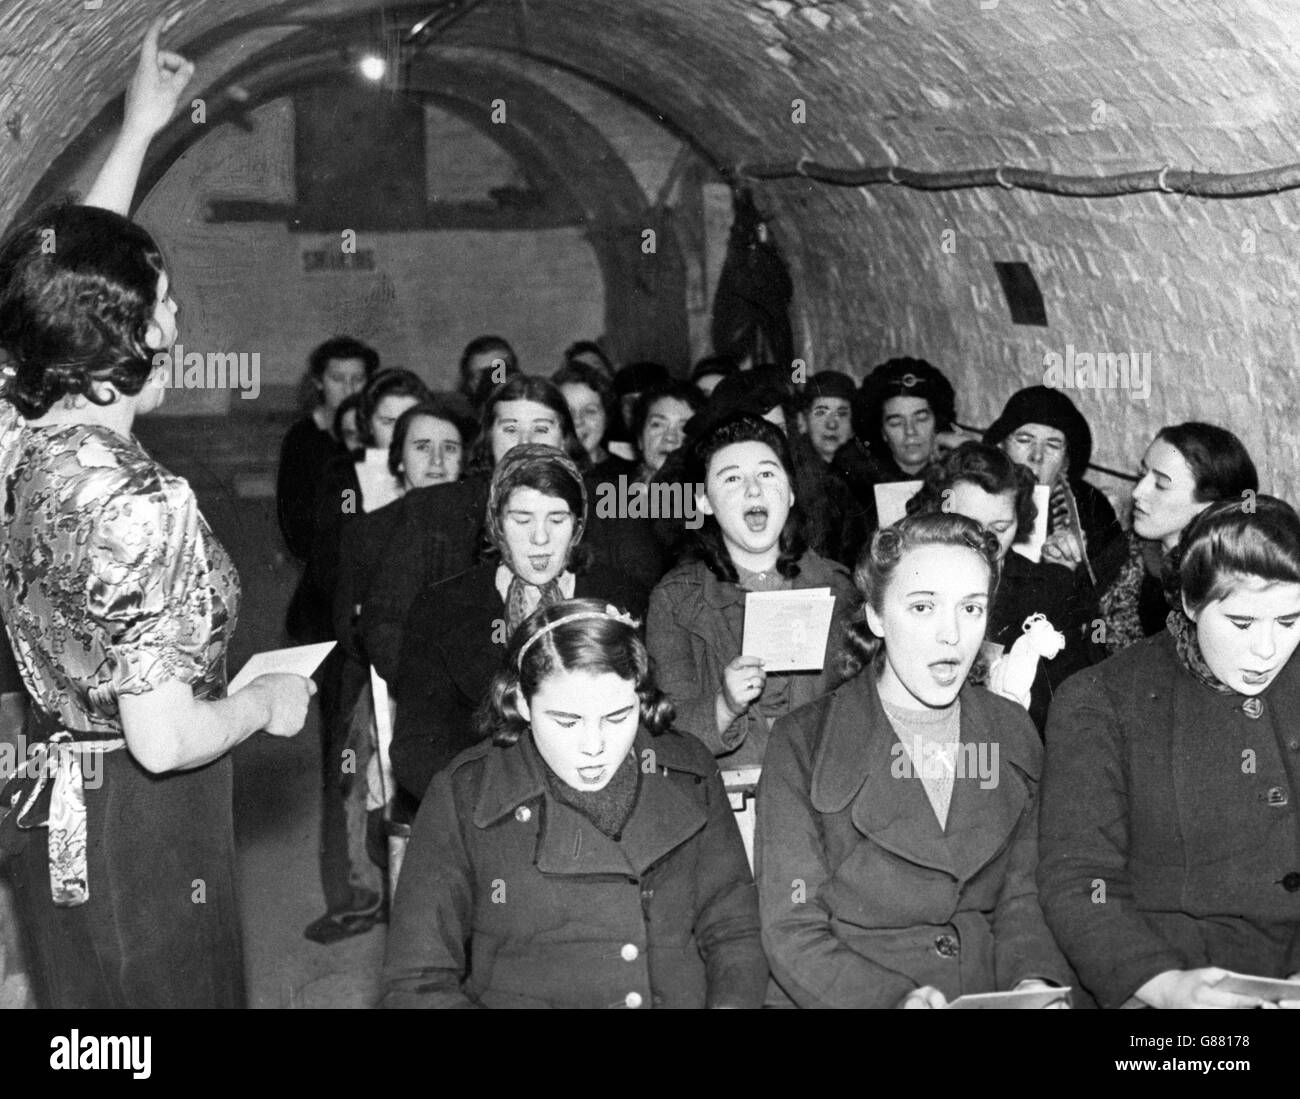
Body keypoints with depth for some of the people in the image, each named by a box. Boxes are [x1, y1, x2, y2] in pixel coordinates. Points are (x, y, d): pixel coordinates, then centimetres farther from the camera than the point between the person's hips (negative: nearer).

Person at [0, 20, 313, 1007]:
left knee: (83, 996, 21)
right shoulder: (139, 504, -26)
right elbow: (164, 738, -28)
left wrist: (139, 130, 21)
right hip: (139, 830, -8)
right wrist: (267, 703, -8)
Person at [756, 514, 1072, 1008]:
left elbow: (1021, 897, 10)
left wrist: (1033, 980, -10)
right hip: (852, 1001, -3)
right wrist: (894, 998, -21)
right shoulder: (804, 742, -3)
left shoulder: (1013, 734, 10)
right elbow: (792, 932, -6)